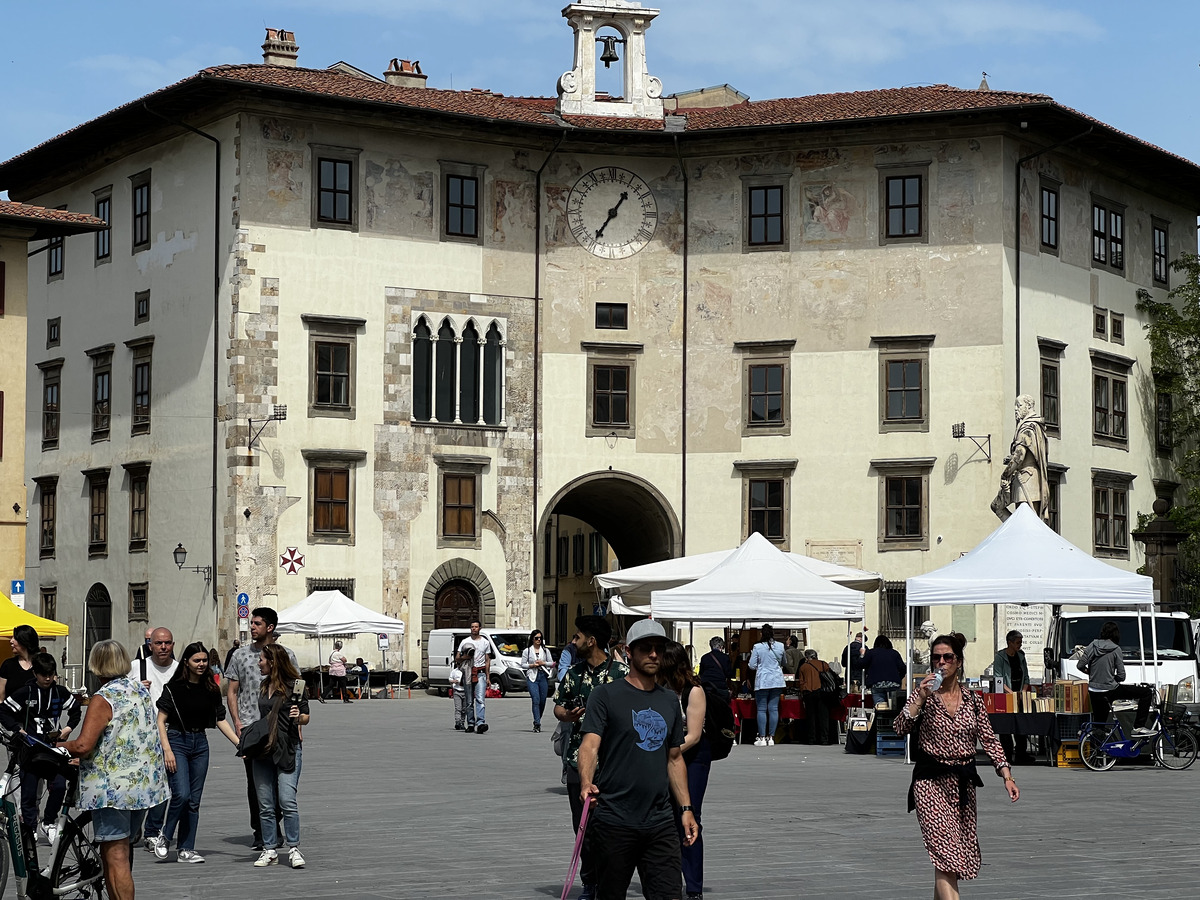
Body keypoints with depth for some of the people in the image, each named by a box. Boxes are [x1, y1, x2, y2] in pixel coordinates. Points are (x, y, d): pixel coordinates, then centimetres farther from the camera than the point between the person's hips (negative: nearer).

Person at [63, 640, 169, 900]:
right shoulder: (141, 689, 9)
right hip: (143, 784, 8)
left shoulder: (103, 699, -16)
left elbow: (83, 746, -24)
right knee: (125, 850, 19)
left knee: (114, 856, -6)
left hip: (113, 788, -8)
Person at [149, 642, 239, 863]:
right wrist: (167, 749, -15)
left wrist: (239, 743, 2)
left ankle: (186, 849, 10)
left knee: (194, 800, 5)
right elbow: (161, 720, -7)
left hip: (200, 743, 5)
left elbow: (220, 720, 11)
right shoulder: (174, 687, -7)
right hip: (177, 740, -5)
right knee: (181, 795, -17)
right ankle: (164, 837, 5)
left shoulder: (211, 690, 7)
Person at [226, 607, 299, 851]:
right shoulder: (240, 655, 8)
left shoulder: (286, 655, 6)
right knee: (254, 781, 2)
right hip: (250, 727, 1)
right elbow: (231, 692, 9)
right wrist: (237, 722, -3)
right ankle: (259, 832, 9)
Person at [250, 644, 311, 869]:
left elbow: (305, 718, 0)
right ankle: (269, 851, 10)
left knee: (287, 801, -13)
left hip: (288, 749, -6)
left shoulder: (294, 685, -3)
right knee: (265, 805, 4)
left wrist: (299, 717, -21)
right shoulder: (264, 686, 17)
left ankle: (294, 849, -5)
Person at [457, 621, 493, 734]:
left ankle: (480, 723, -28)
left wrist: (487, 677, 7)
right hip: (468, 672, 2)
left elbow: (487, 661, 13)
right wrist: (464, 657, -14)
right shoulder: (464, 642, 11)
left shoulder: (485, 642, 12)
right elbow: (457, 658, 9)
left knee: (480, 699, -16)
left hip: (480, 673, -2)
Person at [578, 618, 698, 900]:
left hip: (661, 823, 4)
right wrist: (586, 784, -32)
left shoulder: (670, 701, 15)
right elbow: (590, 744, -13)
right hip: (615, 821, -4)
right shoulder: (606, 695, -2)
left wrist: (686, 808, 14)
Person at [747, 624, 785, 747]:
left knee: (762, 709, 0)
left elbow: (752, 665, -4)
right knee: (774, 708, 4)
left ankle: (762, 738, -3)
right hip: (777, 681, 3)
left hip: (762, 681, -3)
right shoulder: (780, 647, 2)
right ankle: (771, 737, 4)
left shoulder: (757, 647, -8)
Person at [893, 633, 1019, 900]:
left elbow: (989, 740, 7)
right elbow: (900, 727, -13)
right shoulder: (923, 696, 0)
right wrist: (921, 698, -22)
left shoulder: (972, 699, 7)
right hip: (931, 782, -4)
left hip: (964, 782, 4)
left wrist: (1007, 776, -1)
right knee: (945, 851, -17)